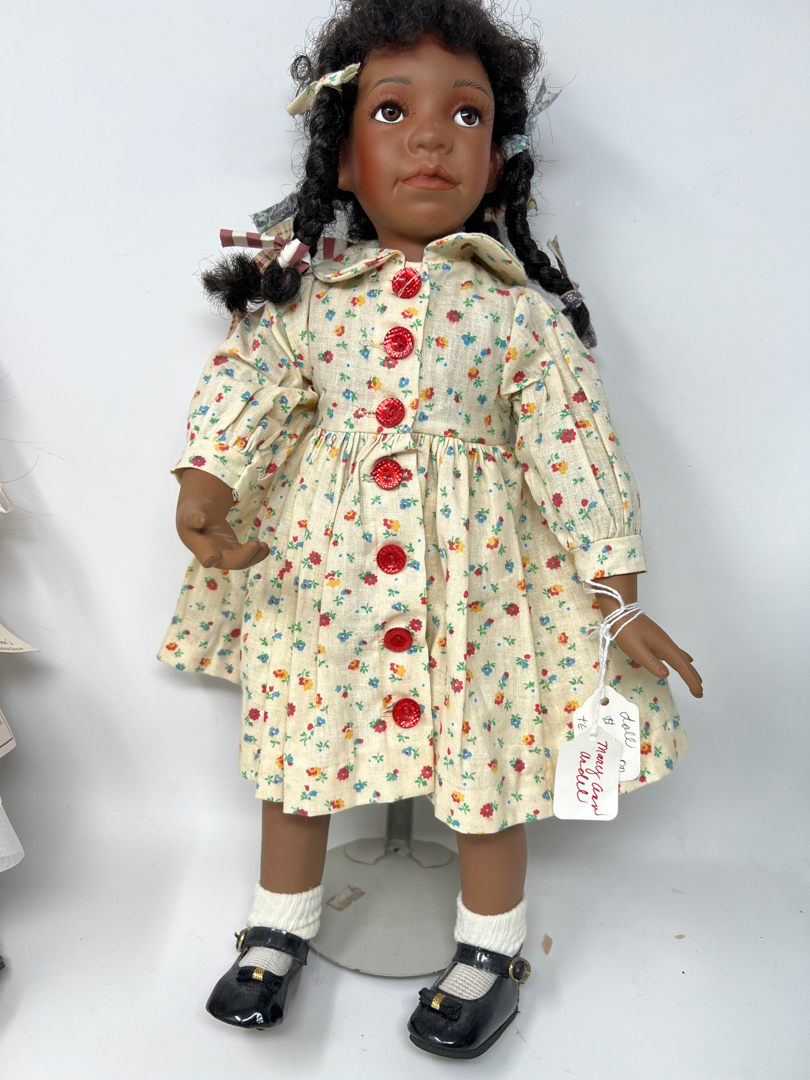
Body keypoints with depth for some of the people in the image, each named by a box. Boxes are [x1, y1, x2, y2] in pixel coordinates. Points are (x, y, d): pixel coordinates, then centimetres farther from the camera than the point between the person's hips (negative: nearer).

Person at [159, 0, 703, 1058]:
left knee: (485, 761, 11)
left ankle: (490, 952, 38)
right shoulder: (304, 291, -1)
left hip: (474, 574, -1)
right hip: (318, 570, 2)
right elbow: (243, 391, -1)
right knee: (296, 741, 15)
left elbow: (575, 447, -6)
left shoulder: (522, 309, -6)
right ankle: (279, 930, 42)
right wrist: (202, 495, -19)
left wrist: (618, 599, -8)